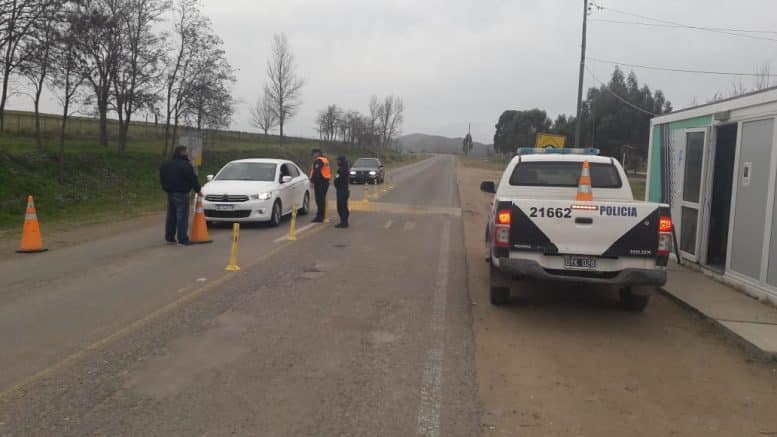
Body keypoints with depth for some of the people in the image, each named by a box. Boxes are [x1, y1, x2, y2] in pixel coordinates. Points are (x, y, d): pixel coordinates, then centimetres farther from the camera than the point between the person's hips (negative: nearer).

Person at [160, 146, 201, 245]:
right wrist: (198, 190, 3)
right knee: (182, 217, -6)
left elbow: (162, 179, 17)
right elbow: (193, 179, -11)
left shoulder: (165, 165, 12)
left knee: (171, 217, 14)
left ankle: (169, 237, 18)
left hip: (170, 193, 8)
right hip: (181, 194, -8)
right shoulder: (185, 166, -14)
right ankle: (183, 239, -6)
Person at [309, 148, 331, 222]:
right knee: (322, 200, 15)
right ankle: (321, 216, 21)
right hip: (325, 182, 10)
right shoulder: (325, 160, 19)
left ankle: (319, 217, -10)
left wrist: (312, 180, -15)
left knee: (319, 200, -10)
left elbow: (316, 172, -21)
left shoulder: (318, 161, -12)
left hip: (319, 182, -10)